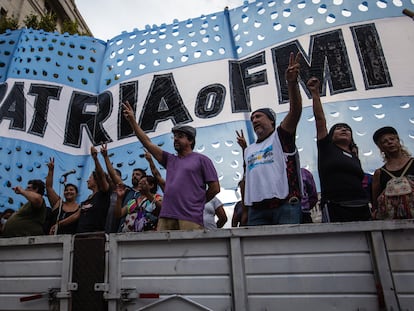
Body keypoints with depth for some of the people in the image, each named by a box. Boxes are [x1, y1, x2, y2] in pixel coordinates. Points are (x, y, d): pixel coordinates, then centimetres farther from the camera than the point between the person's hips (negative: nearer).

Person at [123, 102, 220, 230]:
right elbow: (147, 143, 17)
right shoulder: (170, 159, 21)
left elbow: (215, 187, 3)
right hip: (166, 217, 5)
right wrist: (132, 121, 14)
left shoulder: (201, 159, 6)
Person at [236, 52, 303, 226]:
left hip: (286, 205, -5)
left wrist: (292, 83, -19)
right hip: (257, 209, 5)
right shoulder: (249, 150, 26)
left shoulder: (280, 136, 9)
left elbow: (295, 110, -7)